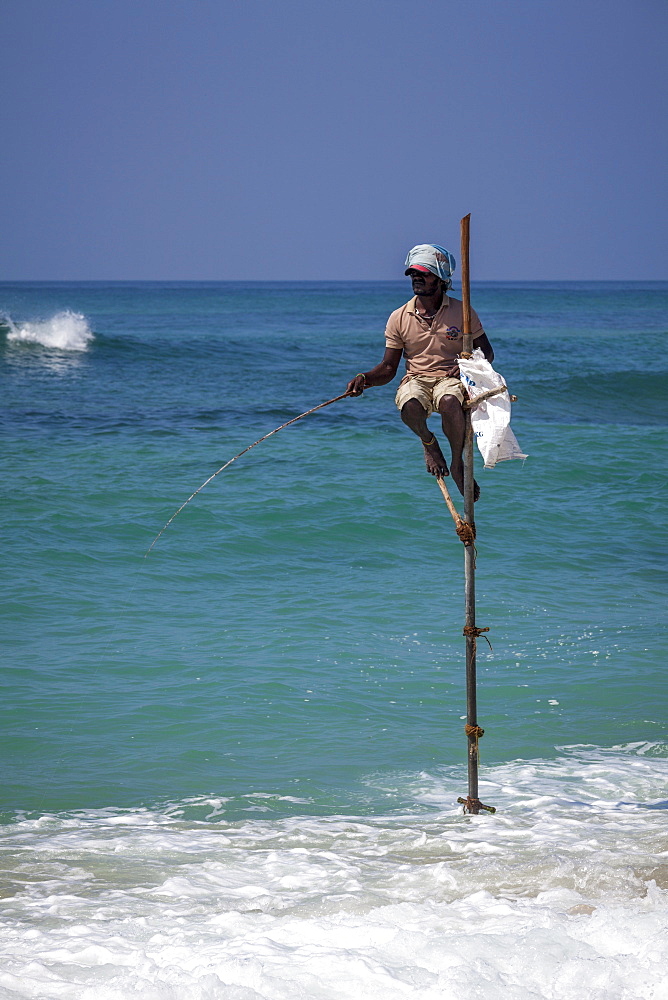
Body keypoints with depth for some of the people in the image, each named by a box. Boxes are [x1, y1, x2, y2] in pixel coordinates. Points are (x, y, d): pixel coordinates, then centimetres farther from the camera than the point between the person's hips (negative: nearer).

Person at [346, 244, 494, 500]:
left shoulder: (462, 312, 4)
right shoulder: (399, 318, 7)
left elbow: (486, 353, 11)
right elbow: (388, 368, 7)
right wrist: (364, 378, -14)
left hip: (450, 379, -1)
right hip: (416, 380, 1)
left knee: (449, 402, -39)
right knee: (410, 406, -37)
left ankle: (457, 464, -13)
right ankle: (428, 443, 1)